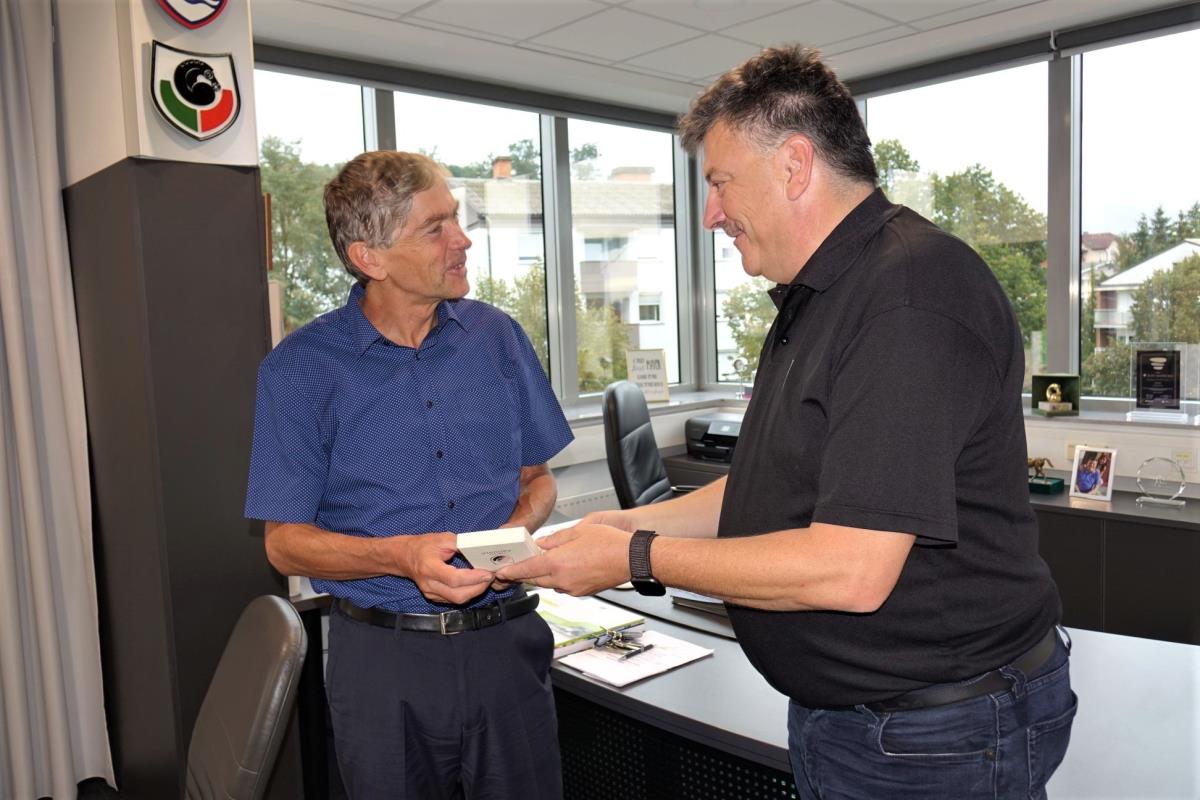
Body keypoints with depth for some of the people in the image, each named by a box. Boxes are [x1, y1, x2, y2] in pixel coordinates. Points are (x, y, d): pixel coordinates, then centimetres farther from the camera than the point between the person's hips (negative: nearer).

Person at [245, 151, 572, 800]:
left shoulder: (497, 337, 2)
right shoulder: (301, 369, -7)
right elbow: (285, 541, -5)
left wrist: (518, 528, -12)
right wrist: (402, 557, -22)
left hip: (504, 641, 3)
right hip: (384, 655, -2)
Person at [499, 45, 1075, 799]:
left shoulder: (912, 294, -24)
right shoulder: (817, 299, 8)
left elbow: (850, 571, -29)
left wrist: (637, 559, -19)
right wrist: (635, 523, 2)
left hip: (934, 738, -8)